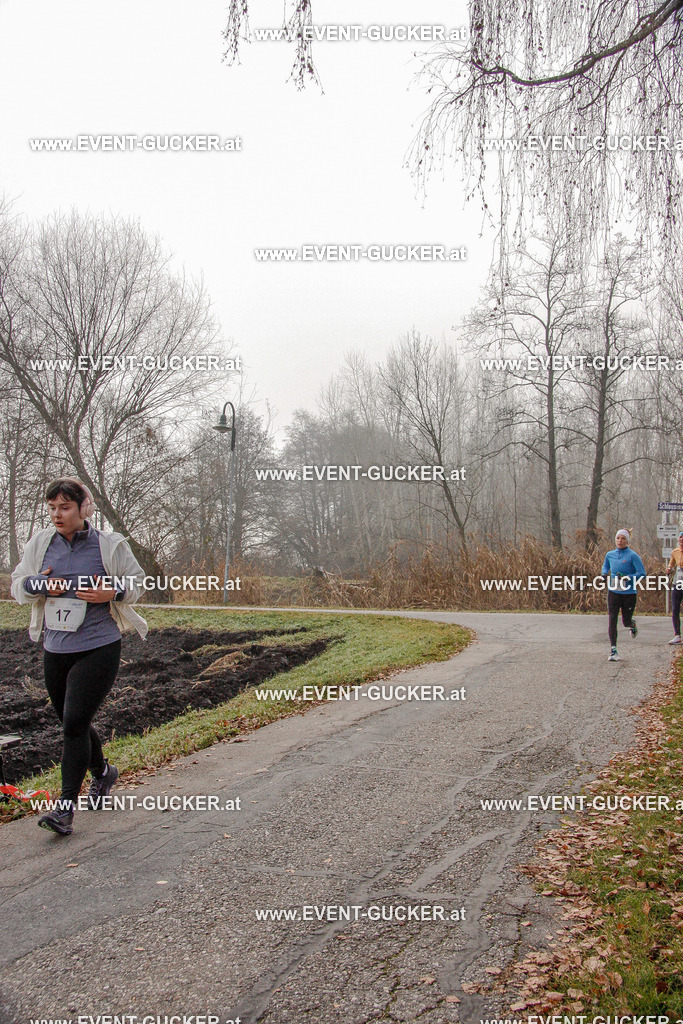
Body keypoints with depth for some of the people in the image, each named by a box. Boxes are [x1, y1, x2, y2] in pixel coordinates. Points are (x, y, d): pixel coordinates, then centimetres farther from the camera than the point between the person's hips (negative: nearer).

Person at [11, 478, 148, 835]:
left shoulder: (109, 545, -5)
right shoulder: (40, 543, 4)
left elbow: (136, 581, 6)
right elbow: (17, 584, 12)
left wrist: (111, 593, -14)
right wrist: (37, 585, -11)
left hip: (98, 649, -5)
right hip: (55, 649, 5)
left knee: (74, 723, -11)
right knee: (74, 724, 16)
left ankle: (66, 807, -1)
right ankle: (102, 773, 43)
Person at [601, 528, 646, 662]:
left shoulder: (633, 556, -8)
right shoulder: (610, 555, 6)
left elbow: (642, 573, -10)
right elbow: (605, 566, 26)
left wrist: (626, 577, -23)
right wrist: (604, 574, 4)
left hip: (629, 593, -3)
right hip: (613, 592, 3)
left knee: (626, 622, 8)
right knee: (612, 621, -8)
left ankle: (633, 624, 47)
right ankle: (613, 651, -6)